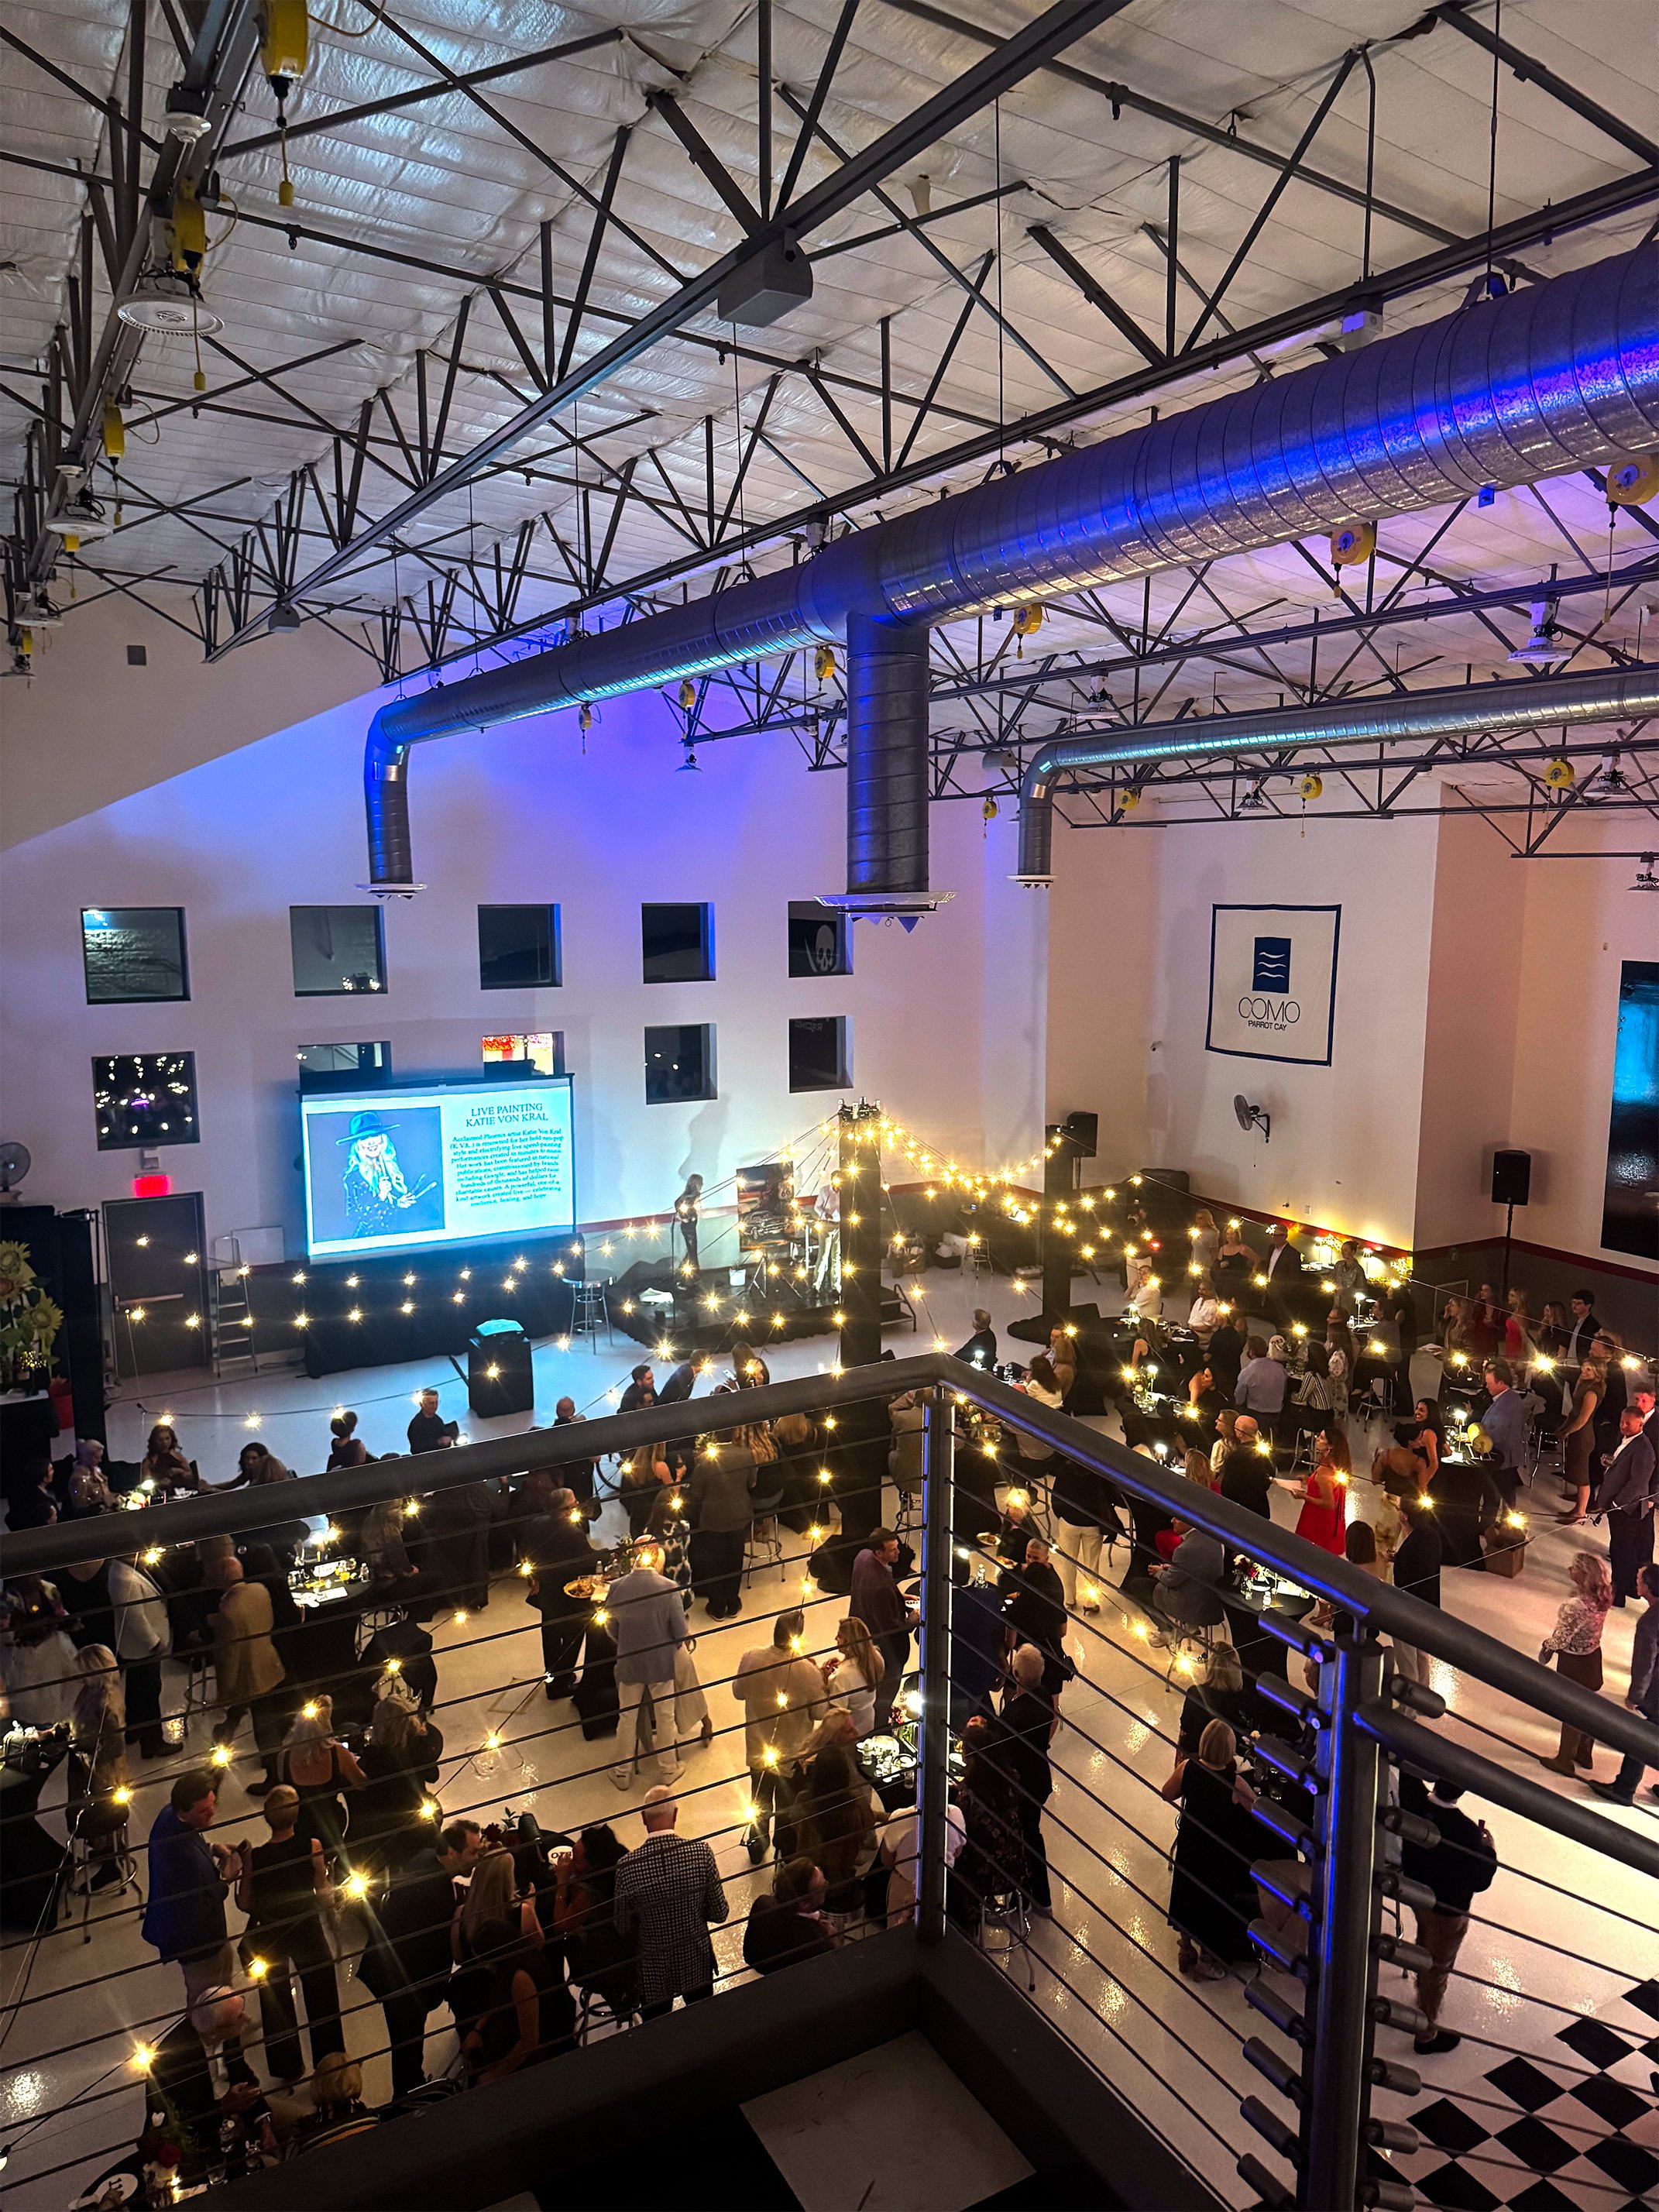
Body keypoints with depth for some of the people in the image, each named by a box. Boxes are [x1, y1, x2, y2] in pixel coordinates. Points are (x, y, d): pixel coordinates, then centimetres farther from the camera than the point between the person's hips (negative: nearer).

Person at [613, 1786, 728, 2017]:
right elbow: (720, 1913, -11)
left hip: (654, 1969, -1)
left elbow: (624, 1928, -9)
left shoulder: (628, 1865, -23)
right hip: (697, 1962, 1)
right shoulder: (700, 1851, -22)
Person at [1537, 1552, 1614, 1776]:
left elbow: (1561, 1638, -24)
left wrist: (1547, 1645, -4)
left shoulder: (1576, 1605, -35)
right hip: (1593, 1656, 7)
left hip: (1574, 1662, -7)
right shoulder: (1602, 1596, -11)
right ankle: (1585, 1754, 43)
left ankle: (1564, 1761, 29)